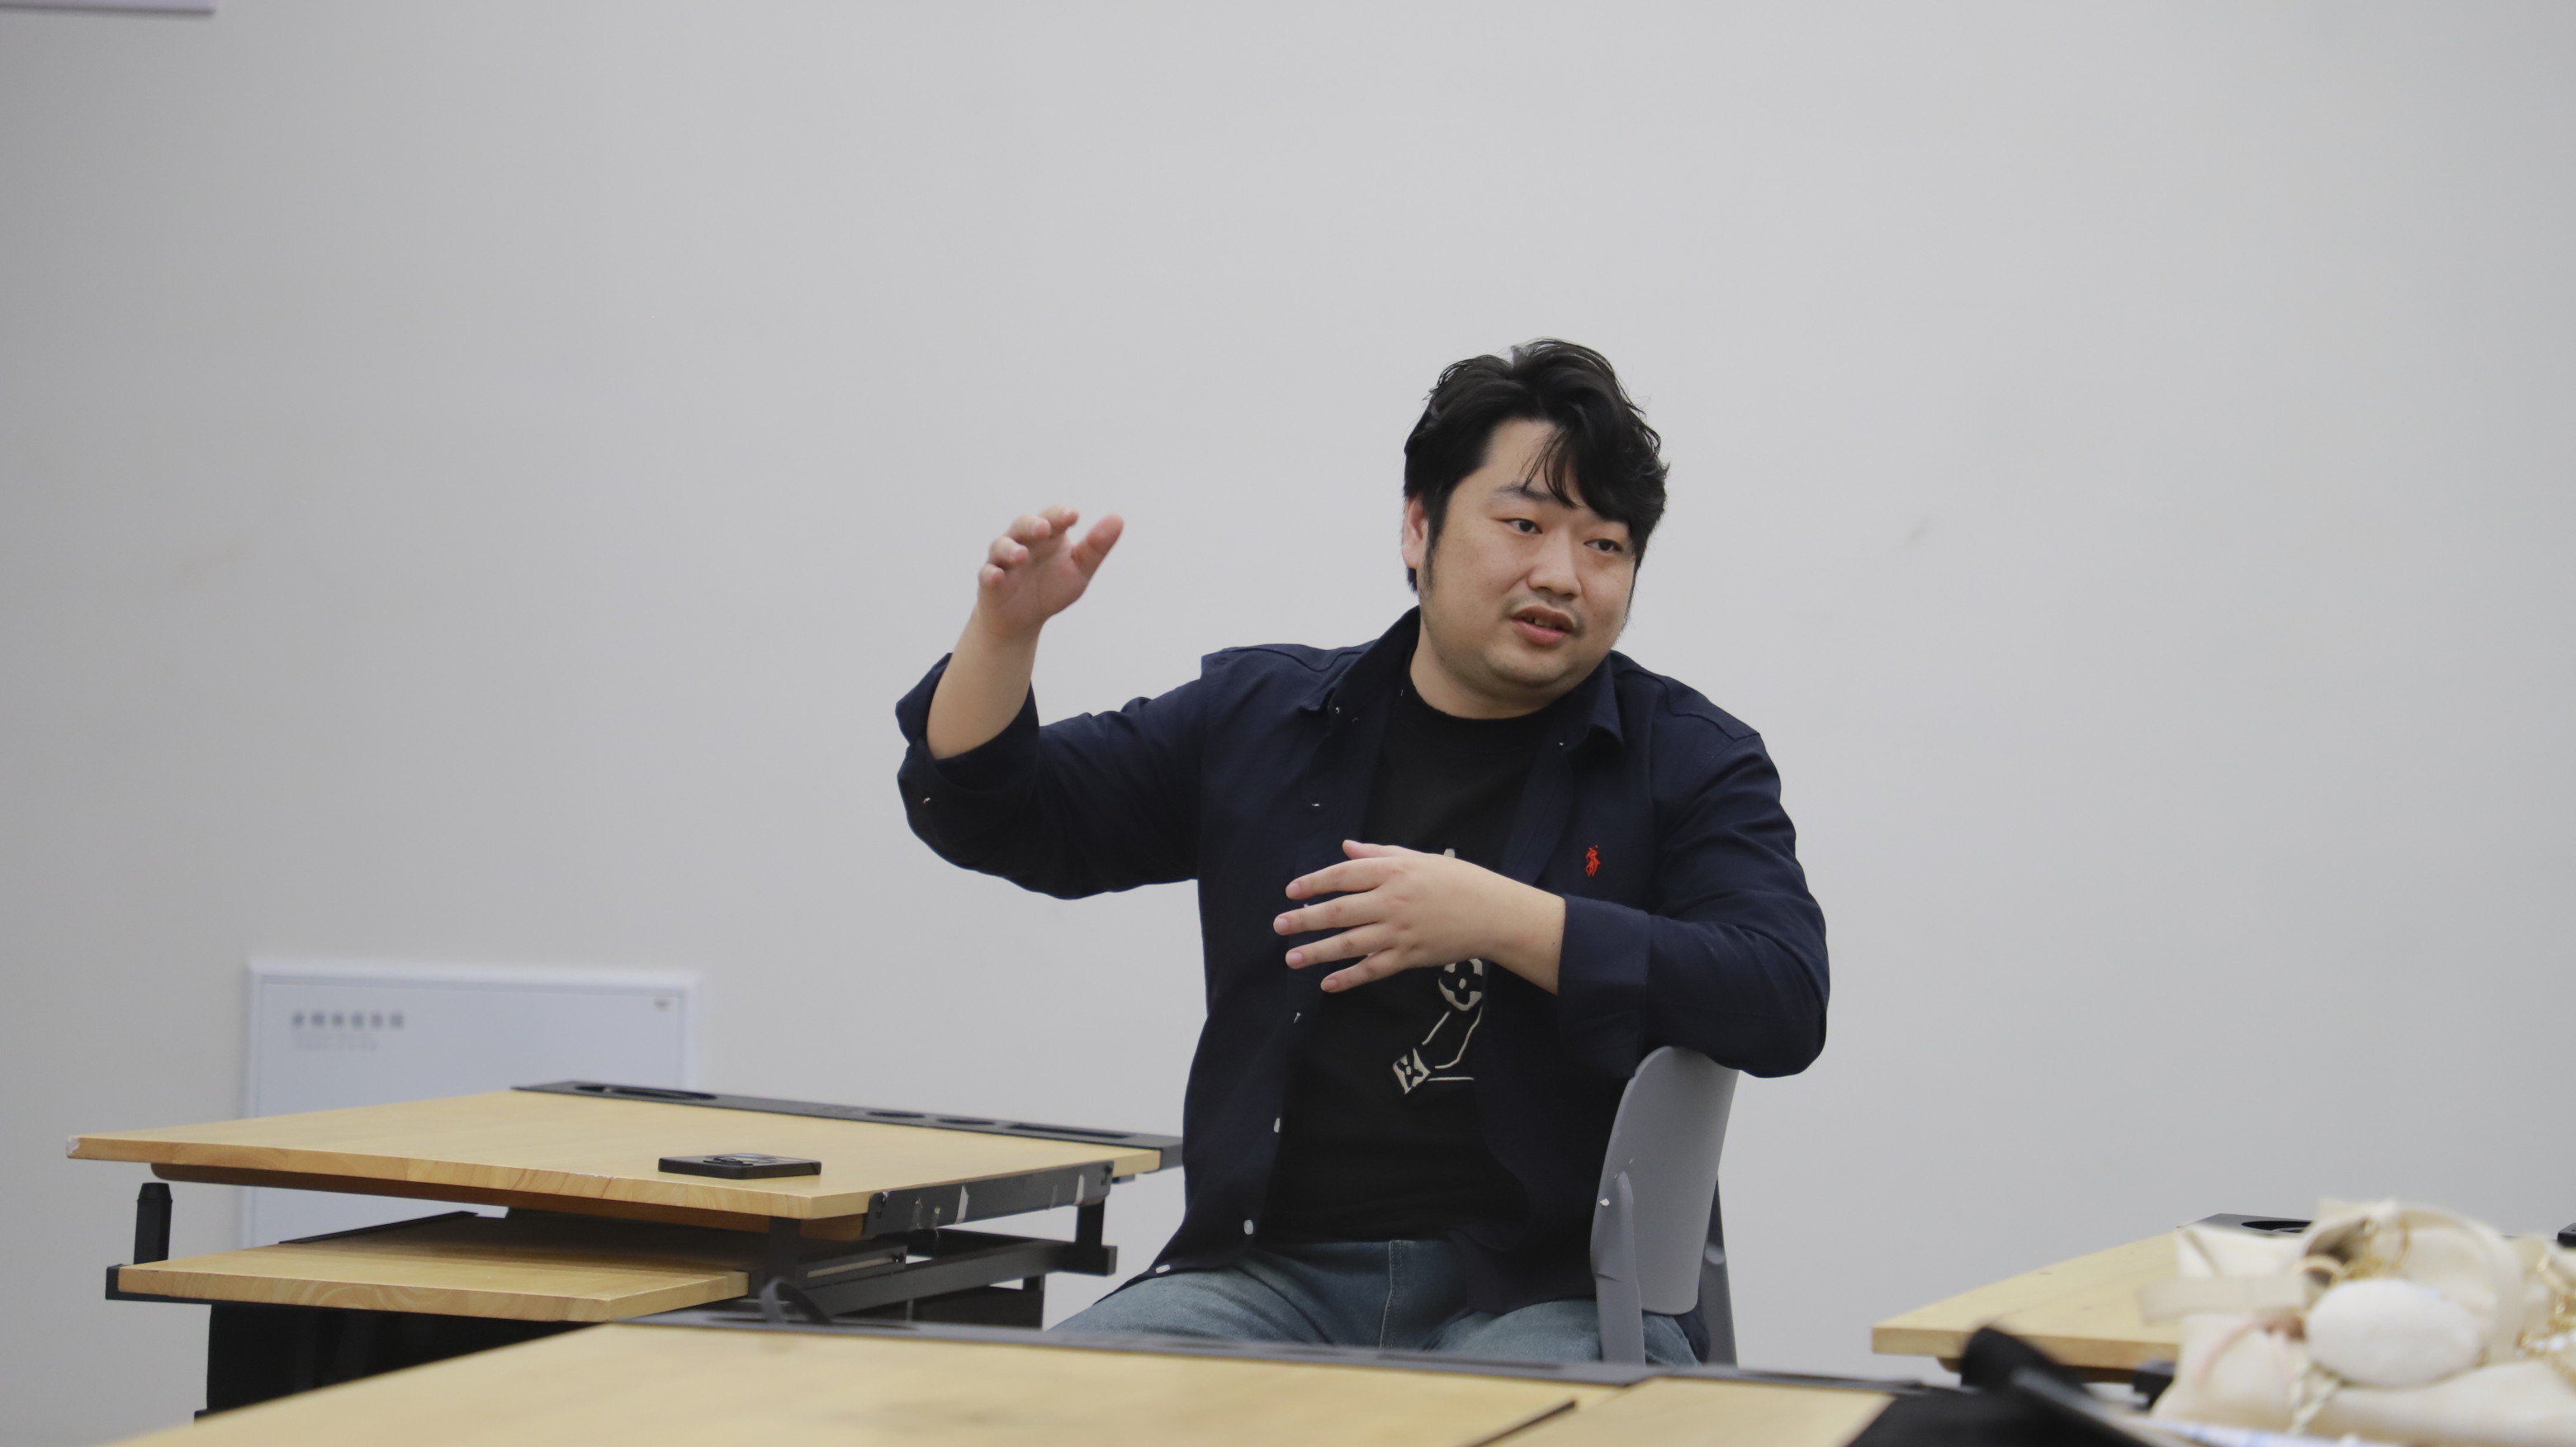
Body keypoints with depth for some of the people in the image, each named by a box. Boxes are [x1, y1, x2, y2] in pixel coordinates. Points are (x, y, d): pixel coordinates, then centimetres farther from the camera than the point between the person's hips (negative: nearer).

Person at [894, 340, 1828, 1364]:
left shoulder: (1691, 764, 6)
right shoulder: (1258, 716, 15)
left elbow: (1785, 1005, -10)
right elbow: (991, 819, 18)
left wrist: (1497, 918, -18)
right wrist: (1003, 632, -2)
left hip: (1547, 1290, -2)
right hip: (1273, 1274, 3)